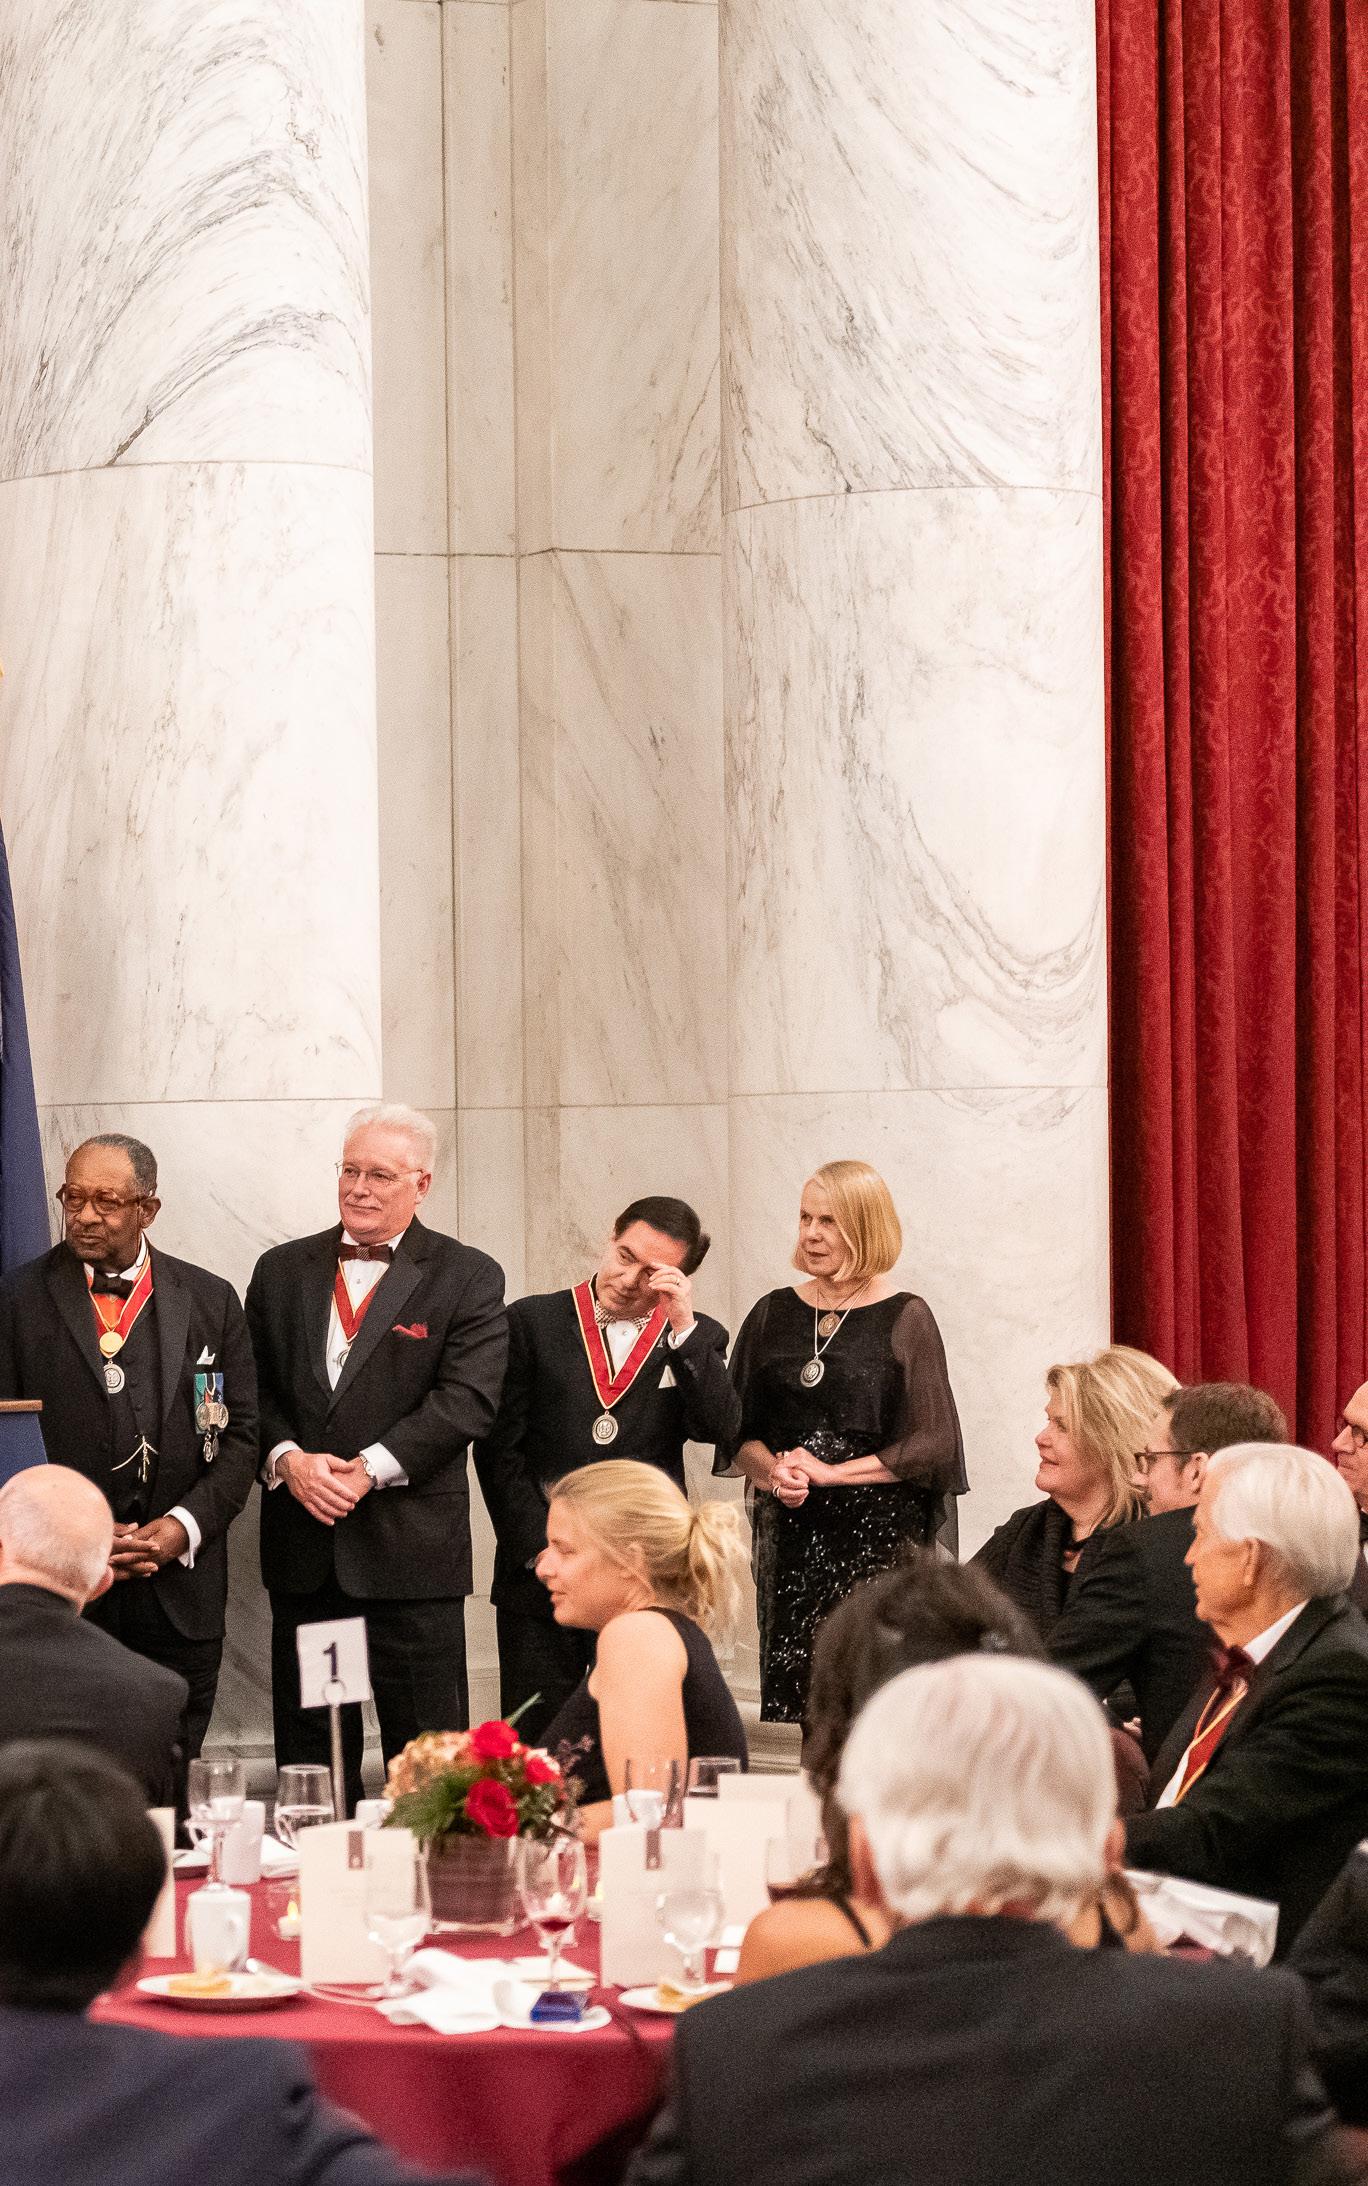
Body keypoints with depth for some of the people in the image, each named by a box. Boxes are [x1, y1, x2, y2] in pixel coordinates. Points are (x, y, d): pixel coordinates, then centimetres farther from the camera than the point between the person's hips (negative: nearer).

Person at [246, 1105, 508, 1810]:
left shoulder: (467, 1278, 0)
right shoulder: (282, 1271, 13)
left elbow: (465, 1399, -10)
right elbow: (253, 1387, 8)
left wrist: (368, 1469, -17)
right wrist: (287, 1459, -11)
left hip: (412, 1546, -4)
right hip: (302, 1544, 4)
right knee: (309, 1750, 8)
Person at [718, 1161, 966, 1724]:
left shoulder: (904, 1318, 0)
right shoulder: (774, 1314, 11)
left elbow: (930, 1445, -4)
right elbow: (738, 1432, 14)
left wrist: (831, 1472, -10)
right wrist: (771, 1470, -7)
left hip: (879, 1536, -4)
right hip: (788, 1534, 4)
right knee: (789, 1692, -1)